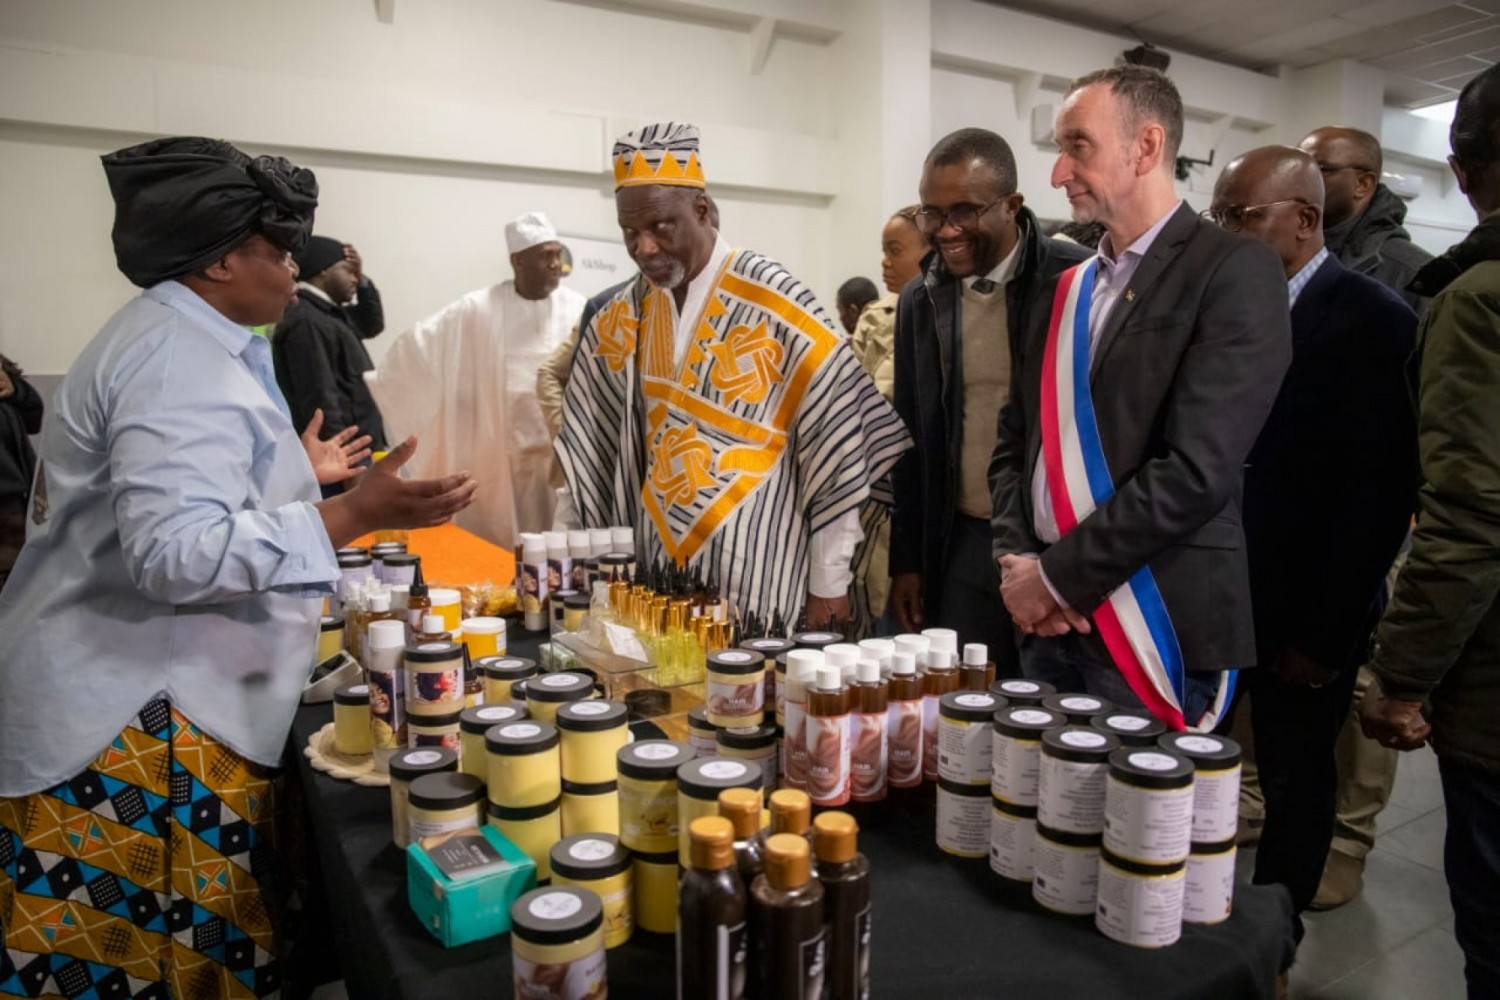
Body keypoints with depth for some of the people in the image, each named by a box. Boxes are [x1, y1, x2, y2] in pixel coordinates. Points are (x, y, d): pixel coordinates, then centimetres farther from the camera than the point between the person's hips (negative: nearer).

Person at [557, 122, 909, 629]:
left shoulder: (773, 299, -12)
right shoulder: (623, 318, 4)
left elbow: (836, 441, -10)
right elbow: (592, 451, 11)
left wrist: (829, 582, -9)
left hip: (760, 570, -4)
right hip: (659, 563, 5)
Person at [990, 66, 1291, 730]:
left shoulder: (1234, 272, -8)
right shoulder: (1065, 290, 13)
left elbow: (1198, 469, -18)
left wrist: (1058, 574, -14)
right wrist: (1016, 560, -3)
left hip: (1155, 631, -6)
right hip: (1046, 622, 6)